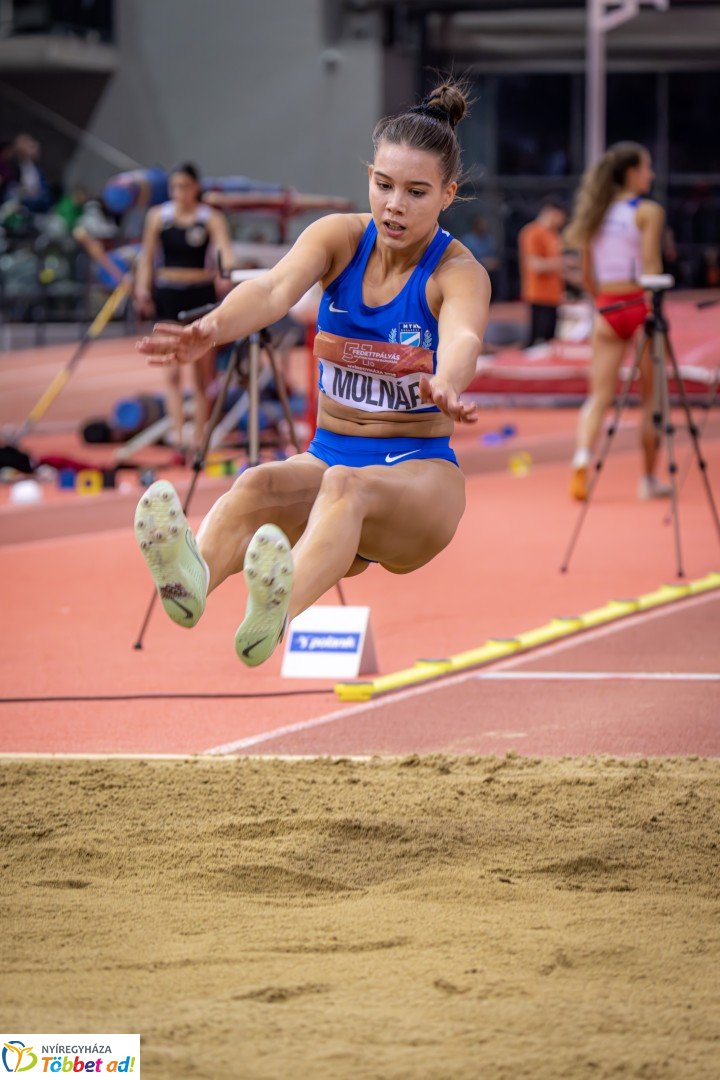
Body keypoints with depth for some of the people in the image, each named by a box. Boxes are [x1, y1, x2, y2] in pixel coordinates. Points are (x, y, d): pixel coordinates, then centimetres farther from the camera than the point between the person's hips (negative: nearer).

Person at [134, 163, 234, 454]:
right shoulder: (158, 216, 6)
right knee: (173, 370, -10)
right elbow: (147, 256, 10)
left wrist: (227, 268, -36)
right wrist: (142, 288, -3)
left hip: (201, 293, -1)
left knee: (203, 373, 5)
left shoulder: (211, 218, 0)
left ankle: (199, 437, 12)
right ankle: (177, 430, -18)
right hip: (168, 295, 1)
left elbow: (224, 248, -14)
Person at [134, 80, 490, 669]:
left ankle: (280, 611, -70)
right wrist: (210, 331, -45)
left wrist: (446, 387, -59)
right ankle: (193, 580, -66)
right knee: (259, 484, -32)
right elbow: (277, 289, -22)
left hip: (420, 470, -3)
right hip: (328, 453, 3)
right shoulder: (340, 237, 0)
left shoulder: (459, 273, -9)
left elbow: (462, 337, -33)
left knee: (345, 485, -39)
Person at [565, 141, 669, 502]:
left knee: (599, 396, 2)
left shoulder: (596, 214, 11)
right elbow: (650, 266, -13)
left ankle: (582, 455, -24)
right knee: (651, 397, 7)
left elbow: (586, 275, 13)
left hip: (606, 310, 4)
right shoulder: (648, 211, -5)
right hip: (639, 306, -4)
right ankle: (649, 479, 12)